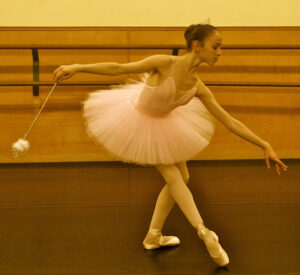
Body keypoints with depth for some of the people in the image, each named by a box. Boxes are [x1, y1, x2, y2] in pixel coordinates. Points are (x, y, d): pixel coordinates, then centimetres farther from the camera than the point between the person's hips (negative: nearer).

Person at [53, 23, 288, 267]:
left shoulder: (198, 88, -15)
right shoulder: (165, 63, -32)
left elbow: (230, 122, -10)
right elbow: (117, 68, -28)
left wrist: (265, 145, -10)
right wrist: (76, 68, -31)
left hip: (162, 124, 7)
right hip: (139, 121, -7)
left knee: (182, 178, 9)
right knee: (173, 176, -4)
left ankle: (153, 236, 24)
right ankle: (204, 233, 7)